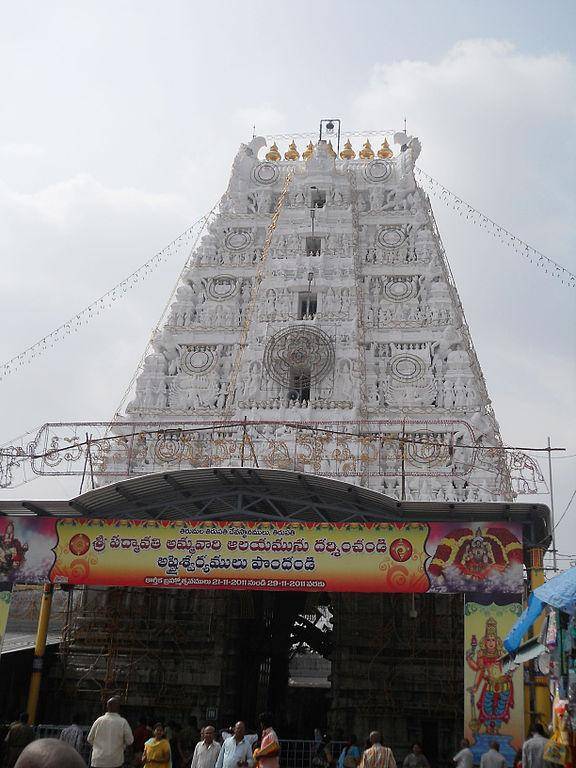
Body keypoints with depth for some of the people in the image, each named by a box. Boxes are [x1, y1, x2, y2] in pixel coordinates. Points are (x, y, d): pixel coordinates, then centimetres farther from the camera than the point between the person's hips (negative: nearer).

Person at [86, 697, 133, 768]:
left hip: (98, 762, 2)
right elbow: (129, 741, -3)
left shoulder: (98, 721, -2)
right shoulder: (123, 722, -9)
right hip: (115, 762, -2)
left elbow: (89, 739, 7)